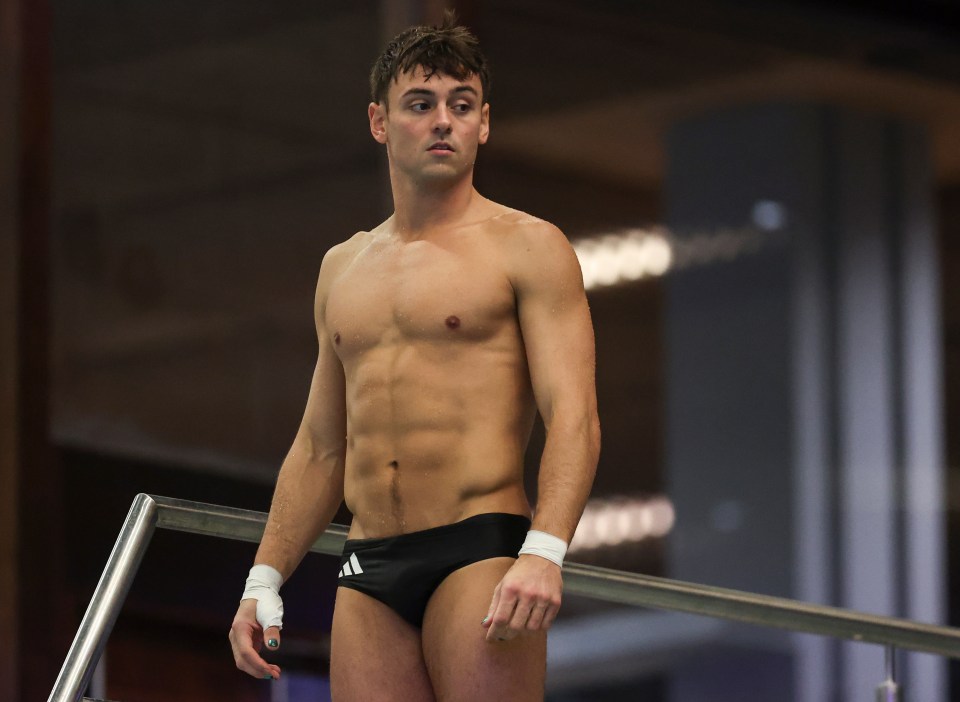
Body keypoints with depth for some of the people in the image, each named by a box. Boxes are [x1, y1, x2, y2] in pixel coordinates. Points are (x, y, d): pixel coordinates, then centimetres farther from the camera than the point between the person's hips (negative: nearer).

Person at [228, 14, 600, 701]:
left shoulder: (526, 247, 3)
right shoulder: (343, 268, 21)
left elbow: (574, 417, -8)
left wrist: (544, 551, -22)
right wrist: (264, 580, 17)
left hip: (481, 551, -5)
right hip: (369, 571, 5)